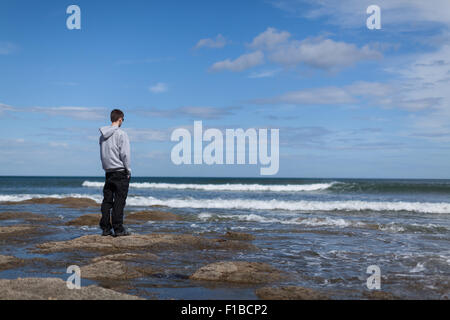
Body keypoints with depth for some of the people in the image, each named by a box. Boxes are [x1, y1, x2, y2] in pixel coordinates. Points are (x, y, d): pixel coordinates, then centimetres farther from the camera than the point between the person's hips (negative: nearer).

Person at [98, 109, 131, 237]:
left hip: (108, 172, 6)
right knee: (119, 201, -3)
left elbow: (102, 154, 13)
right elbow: (125, 154, -15)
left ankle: (105, 228, 12)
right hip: (120, 172, -6)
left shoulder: (103, 135, 10)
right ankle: (118, 229, -2)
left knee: (107, 201, 9)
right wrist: (128, 170, -6)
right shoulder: (121, 134, -11)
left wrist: (106, 167, 17)